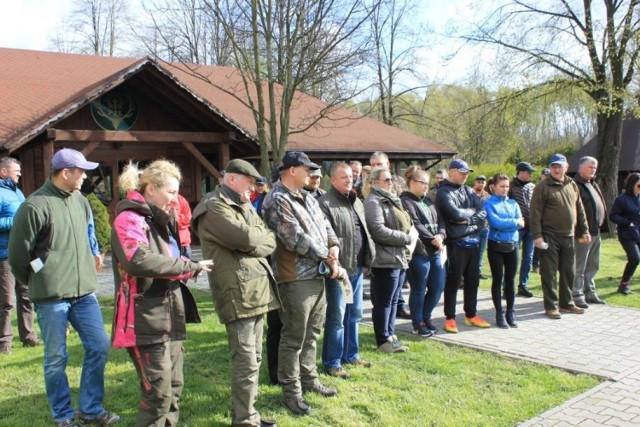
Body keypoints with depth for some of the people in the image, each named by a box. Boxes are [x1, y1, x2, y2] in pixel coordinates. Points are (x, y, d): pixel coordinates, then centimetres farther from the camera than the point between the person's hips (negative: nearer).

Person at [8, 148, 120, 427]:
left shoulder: (80, 201, 7)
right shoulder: (35, 206, -14)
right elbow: (18, 255, -8)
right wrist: (39, 283, 4)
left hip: (84, 291, 6)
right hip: (51, 296, -6)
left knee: (99, 346, 8)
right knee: (56, 358, 6)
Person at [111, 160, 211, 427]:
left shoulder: (161, 220, 17)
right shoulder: (129, 219, -14)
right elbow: (140, 261, -31)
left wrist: (189, 268, 8)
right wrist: (190, 267, -22)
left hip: (170, 317, 10)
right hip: (146, 320, -9)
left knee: (174, 387, 16)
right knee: (158, 393, -5)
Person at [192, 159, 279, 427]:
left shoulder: (245, 206, 20)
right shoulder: (213, 207, -9)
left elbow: (270, 241, 11)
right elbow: (246, 238, -21)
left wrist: (253, 241, -9)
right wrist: (259, 237, 0)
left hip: (257, 290, 9)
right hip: (238, 293, -9)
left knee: (254, 359, 16)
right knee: (246, 363, -5)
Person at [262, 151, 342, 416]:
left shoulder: (307, 198, 15)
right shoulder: (278, 200, -15)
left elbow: (324, 224, 15)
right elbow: (296, 239, -21)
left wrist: (334, 246, -6)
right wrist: (327, 258, -12)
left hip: (317, 274, 9)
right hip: (296, 278, -9)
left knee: (312, 332, 19)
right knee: (293, 337, 0)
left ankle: (309, 378, 35)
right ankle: (291, 392, 12)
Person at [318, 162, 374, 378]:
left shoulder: (357, 202, 15)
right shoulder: (325, 203, -13)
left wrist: (368, 256, 15)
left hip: (357, 267, 9)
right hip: (339, 268, -8)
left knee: (354, 314, 18)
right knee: (337, 317, -1)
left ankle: (351, 354, 31)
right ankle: (332, 362, 11)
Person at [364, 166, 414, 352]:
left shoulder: (391, 199, 20)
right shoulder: (373, 202, -12)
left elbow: (403, 224, 27)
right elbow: (379, 231, -22)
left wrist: (407, 238, 6)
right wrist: (406, 238, -15)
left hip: (399, 258, 9)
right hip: (385, 259, -9)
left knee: (393, 301, 15)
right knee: (383, 302, 0)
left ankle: (390, 335, 25)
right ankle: (383, 340, 10)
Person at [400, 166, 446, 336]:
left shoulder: (427, 201, 18)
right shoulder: (405, 202, -9)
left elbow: (440, 220, 11)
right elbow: (415, 225, -19)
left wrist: (440, 235, -8)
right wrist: (432, 239, -16)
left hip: (435, 252, 8)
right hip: (418, 252, -8)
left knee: (438, 287, 12)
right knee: (419, 290, 3)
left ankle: (426, 317, 31)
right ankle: (417, 324, 17)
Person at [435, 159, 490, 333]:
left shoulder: (468, 191, 14)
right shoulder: (444, 192, -6)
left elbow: (483, 212, 4)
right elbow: (456, 214, -20)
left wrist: (468, 221, -11)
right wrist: (471, 211, -3)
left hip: (473, 242, 7)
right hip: (456, 243, -7)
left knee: (472, 280, 14)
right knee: (453, 281, 0)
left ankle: (471, 315, 26)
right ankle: (450, 318, 11)